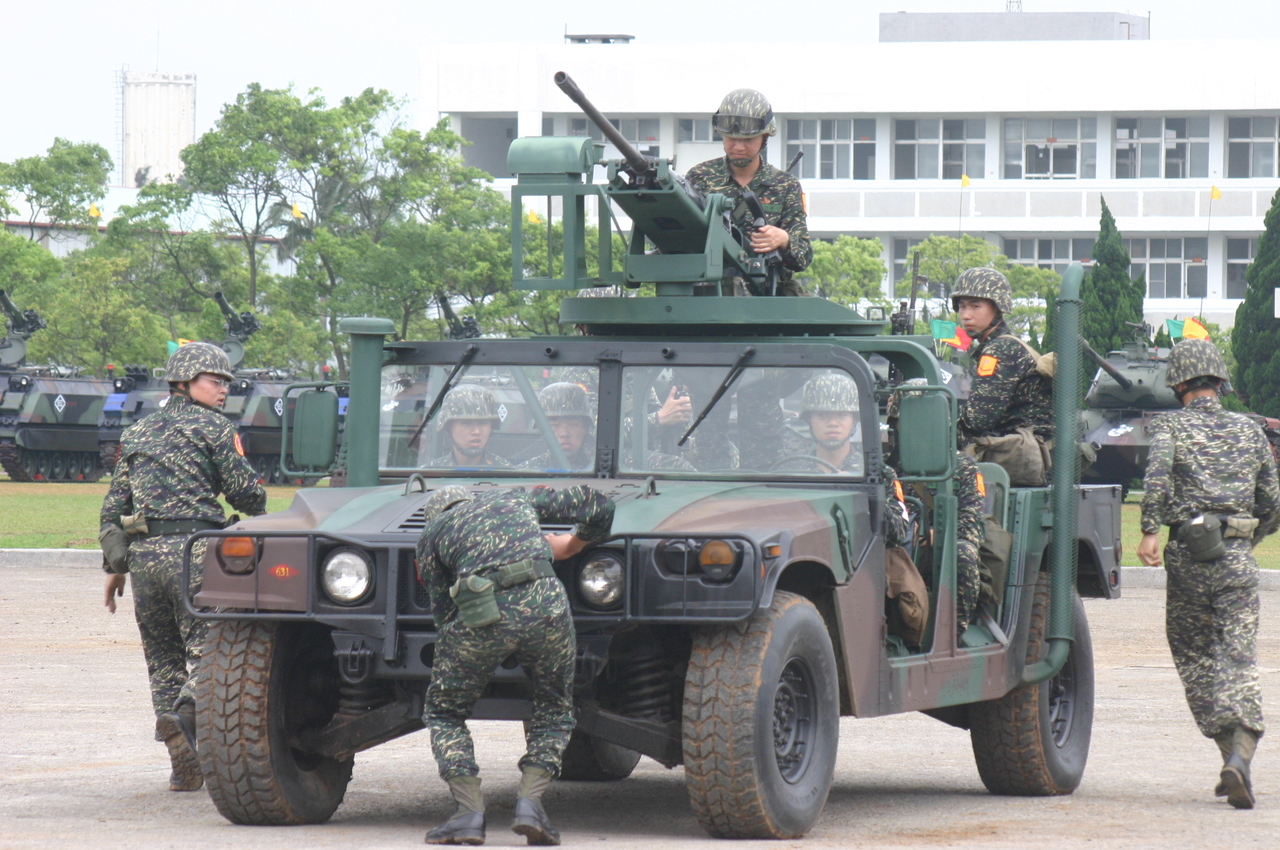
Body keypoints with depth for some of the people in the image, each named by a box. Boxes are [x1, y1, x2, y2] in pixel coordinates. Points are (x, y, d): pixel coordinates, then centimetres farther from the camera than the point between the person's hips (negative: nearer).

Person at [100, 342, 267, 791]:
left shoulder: (137, 433, 18)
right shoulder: (212, 427, 0)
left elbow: (114, 506, 16)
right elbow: (244, 492, -4)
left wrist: (115, 565, 19)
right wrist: (257, 503, 19)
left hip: (143, 553, 5)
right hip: (192, 549, -5)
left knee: (163, 657, 9)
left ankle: (184, 767, 5)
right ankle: (186, 713, -33)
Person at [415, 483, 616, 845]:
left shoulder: (432, 533, 26)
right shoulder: (517, 498, 32)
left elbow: (444, 613, 21)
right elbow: (598, 505, 36)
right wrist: (576, 543, 55)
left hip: (482, 612, -1)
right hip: (544, 604, 1)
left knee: (445, 713, 20)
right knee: (554, 710, 24)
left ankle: (470, 813, 4)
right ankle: (530, 802, 4)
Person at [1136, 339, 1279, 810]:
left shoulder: (1170, 426, 4)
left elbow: (1157, 474, -18)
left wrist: (1149, 531, -19)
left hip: (1188, 557, -2)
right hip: (1237, 559, 2)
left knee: (1194, 659, 13)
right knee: (1238, 661, -6)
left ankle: (1231, 753, 11)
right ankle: (1241, 756, -25)